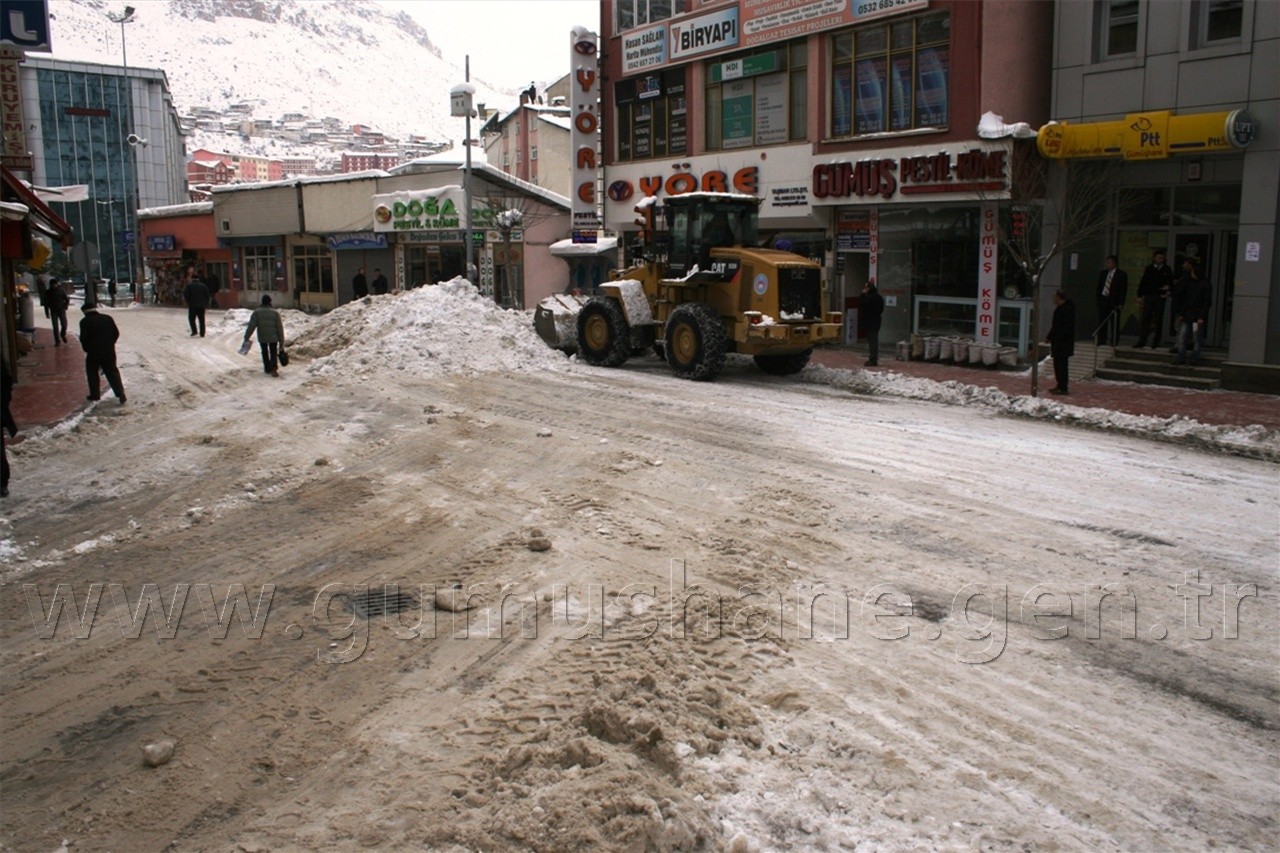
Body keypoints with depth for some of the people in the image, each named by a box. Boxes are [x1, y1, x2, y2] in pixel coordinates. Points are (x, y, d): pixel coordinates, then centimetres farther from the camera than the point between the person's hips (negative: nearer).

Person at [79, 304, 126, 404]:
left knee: (92, 372, 16)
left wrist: (87, 349, 6)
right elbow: (116, 333, 6)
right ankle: (120, 393, -5)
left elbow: (83, 338, -10)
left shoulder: (85, 321, -5)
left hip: (93, 352, -3)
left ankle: (95, 394, 17)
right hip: (109, 351, 3)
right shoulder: (107, 318, 6)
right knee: (112, 372, 7)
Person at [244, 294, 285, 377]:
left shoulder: (257, 312, -5)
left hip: (262, 338, 1)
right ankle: (274, 368, -11)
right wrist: (281, 340, 1)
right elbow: (280, 327, -4)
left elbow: (251, 325, -10)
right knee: (273, 353, 6)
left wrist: (246, 337, -4)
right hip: (273, 337, -1)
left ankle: (267, 368, 25)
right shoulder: (275, 312, -5)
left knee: (265, 353, 18)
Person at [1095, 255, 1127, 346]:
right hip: (1103, 300, 5)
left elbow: (1123, 290, -6)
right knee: (1102, 321, 6)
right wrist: (1098, 299, 9)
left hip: (1114, 301, -5)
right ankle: (1101, 341, 12)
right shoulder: (1103, 273, 12)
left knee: (1114, 322, -2)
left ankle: (1114, 341, 4)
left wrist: (1121, 303, -12)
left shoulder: (1122, 274, -3)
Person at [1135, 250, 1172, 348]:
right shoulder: (1149, 269, 7)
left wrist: (1168, 290, -8)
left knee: (1158, 321, 4)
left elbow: (1171, 283, 9)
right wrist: (1140, 295, 0)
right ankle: (1142, 341, -1)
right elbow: (1143, 283, 6)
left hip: (1160, 297, 0)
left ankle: (1156, 342, 9)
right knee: (1145, 319, -3)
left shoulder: (1167, 270, 5)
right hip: (1149, 296, 0)